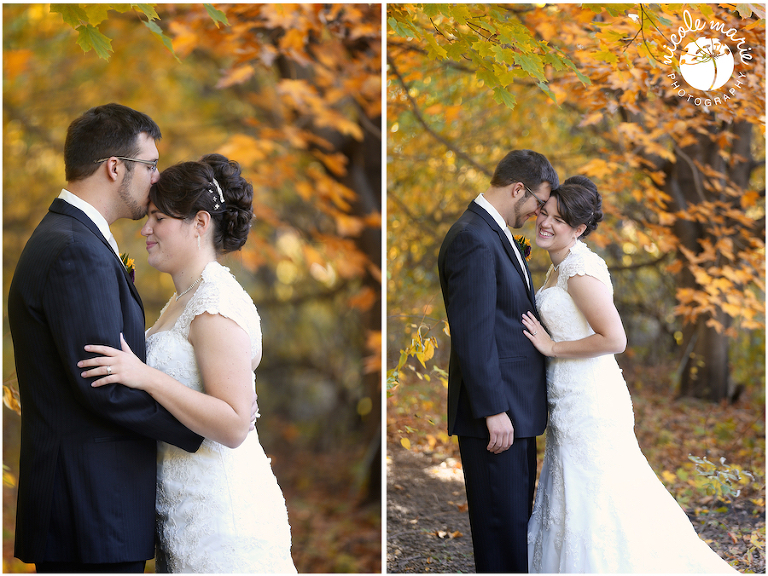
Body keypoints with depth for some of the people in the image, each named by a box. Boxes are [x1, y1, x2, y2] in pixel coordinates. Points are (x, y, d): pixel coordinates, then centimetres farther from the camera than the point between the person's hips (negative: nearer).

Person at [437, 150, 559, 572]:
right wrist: (493, 411, -22)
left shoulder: (494, 234, 15)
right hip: (497, 411, -10)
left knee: (518, 517, 17)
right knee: (501, 520, -2)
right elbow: (472, 335, -22)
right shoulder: (473, 240, -18)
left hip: (515, 405, 10)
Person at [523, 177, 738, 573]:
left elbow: (613, 339, -23)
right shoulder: (560, 266, 12)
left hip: (588, 402, -10)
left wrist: (552, 347, -16)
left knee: (593, 503, -1)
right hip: (571, 402, 10)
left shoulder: (581, 269, -17)